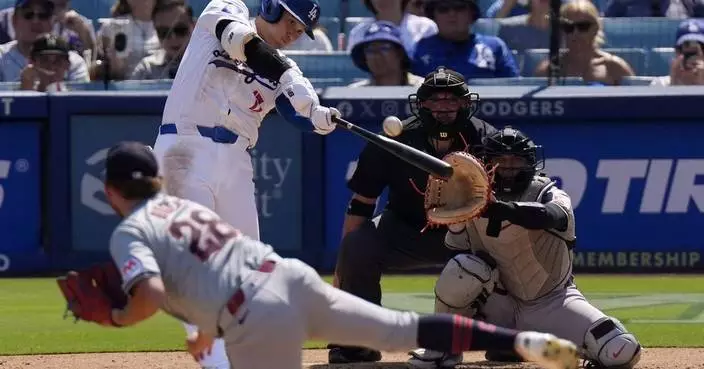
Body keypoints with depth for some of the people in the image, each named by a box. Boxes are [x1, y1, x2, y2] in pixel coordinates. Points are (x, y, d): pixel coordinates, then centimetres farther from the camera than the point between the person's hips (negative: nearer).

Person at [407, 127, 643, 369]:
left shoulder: (547, 195, -14)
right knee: (463, 267, -31)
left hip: (553, 303, -1)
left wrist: (505, 210, -59)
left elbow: (551, 215, -41)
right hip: (500, 303, 1)